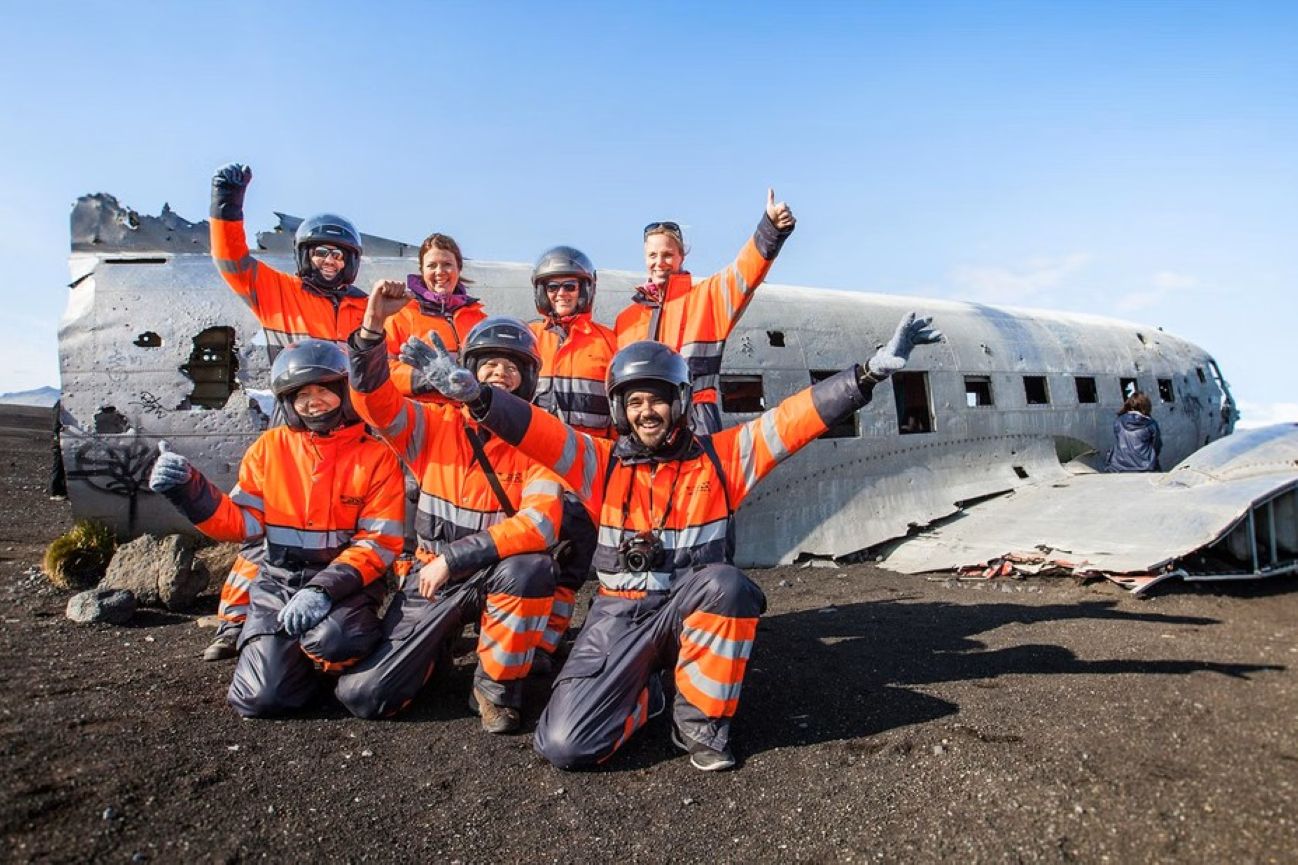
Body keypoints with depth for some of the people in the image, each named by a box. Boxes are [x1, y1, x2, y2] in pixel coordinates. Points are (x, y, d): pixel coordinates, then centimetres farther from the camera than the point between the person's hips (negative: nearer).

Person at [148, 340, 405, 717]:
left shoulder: (376, 454, -5)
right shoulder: (268, 448, 4)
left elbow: (379, 542, -9)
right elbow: (243, 523, 4)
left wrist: (325, 588, -21)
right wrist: (188, 489, -11)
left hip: (345, 582, -2)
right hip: (278, 582, 2)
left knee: (332, 639, -35)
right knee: (263, 697, -13)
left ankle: (330, 662, 2)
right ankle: (281, 651, 21)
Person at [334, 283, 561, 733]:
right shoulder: (436, 425, -3)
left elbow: (542, 523, -23)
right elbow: (375, 400, -17)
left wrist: (454, 557, -25)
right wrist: (373, 325, -33)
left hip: (498, 575, -1)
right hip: (432, 577, 2)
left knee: (530, 567, -37)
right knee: (362, 695, -8)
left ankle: (497, 685, -11)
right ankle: (438, 640, 24)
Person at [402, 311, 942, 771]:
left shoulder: (720, 457, 0)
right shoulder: (603, 463, 2)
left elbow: (796, 418, -7)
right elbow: (531, 427, -10)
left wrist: (875, 369, -16)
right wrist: (472, 391, -27)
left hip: (694, 607, 0)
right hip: (621, 614, 0)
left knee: (726, 582, -36)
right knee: (564, 745, -18)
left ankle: (701, 719, -12)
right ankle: (642, 697, 16)